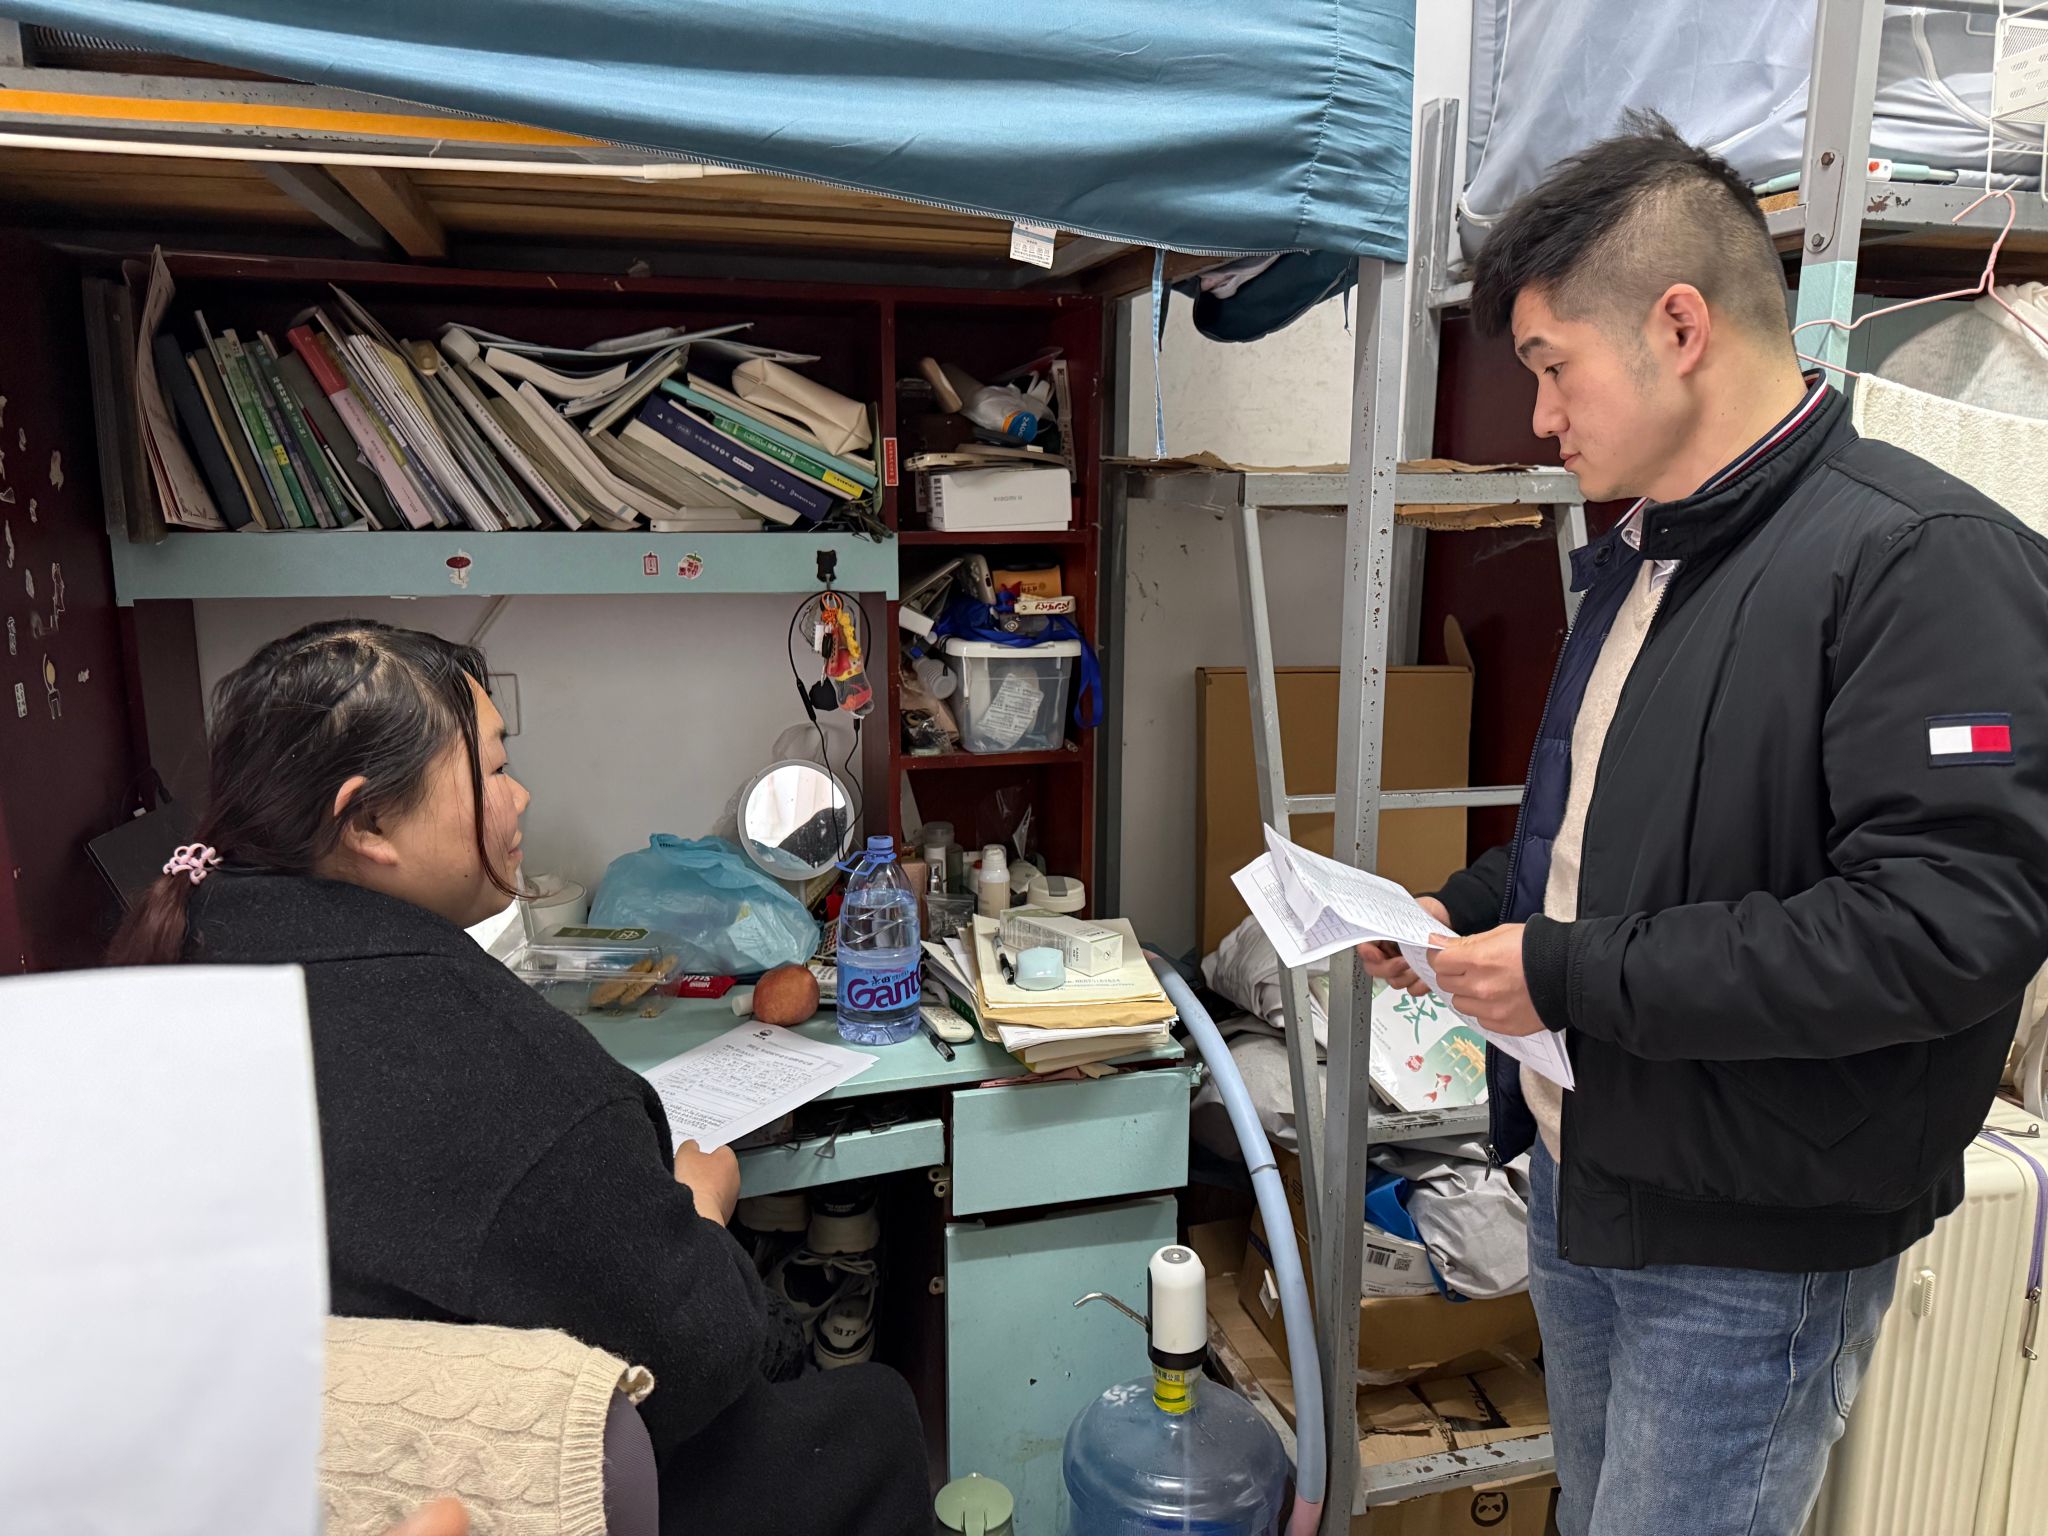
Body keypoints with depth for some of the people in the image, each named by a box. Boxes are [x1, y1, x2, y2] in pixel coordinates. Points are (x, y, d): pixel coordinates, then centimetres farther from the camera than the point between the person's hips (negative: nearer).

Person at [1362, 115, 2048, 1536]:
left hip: (1754, 1251, -8)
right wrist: (1468, 913, 2)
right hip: (1580, 1181, 8)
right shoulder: (1645, 561, 9)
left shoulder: (1922, 559, -19)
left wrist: (1573, 974, -24)